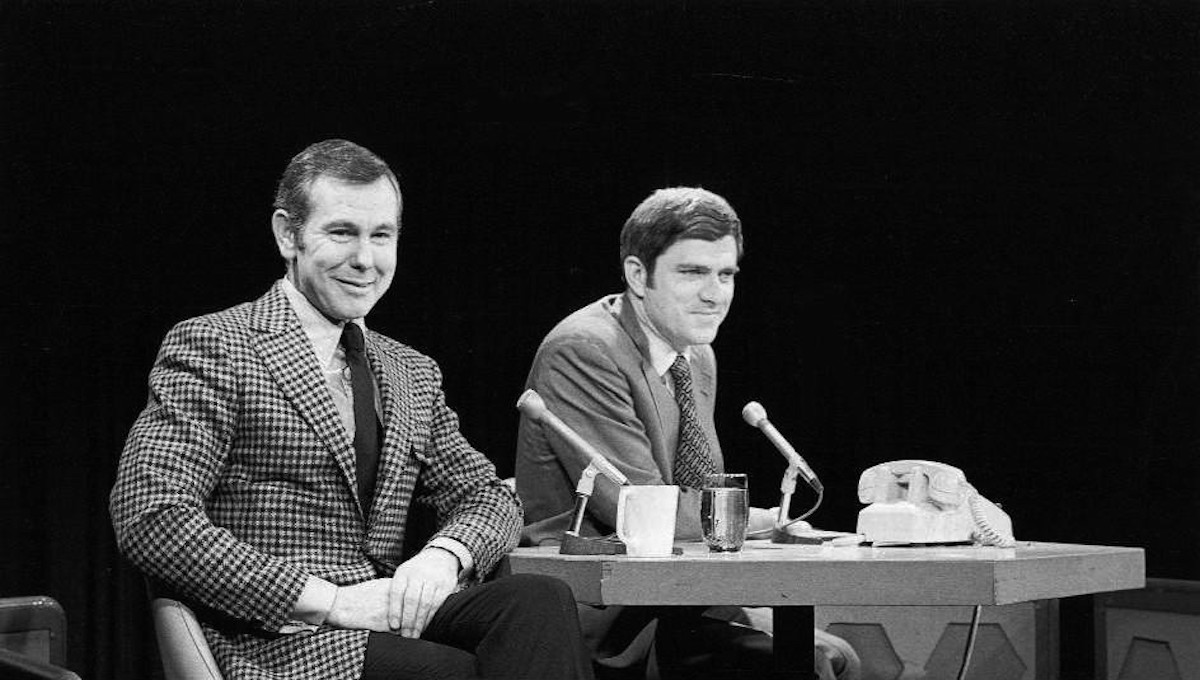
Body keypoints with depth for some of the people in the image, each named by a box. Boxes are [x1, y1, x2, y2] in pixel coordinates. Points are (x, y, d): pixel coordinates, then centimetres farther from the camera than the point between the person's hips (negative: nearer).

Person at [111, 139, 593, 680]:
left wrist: (446, 554, -6)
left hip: (391, 619, 6)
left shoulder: (413, 375, 21)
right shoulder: (210, 347, -2)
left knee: (539, 601, -24)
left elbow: (487, 494, 20)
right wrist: (328, 599, -17)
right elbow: (148, 518, -12)